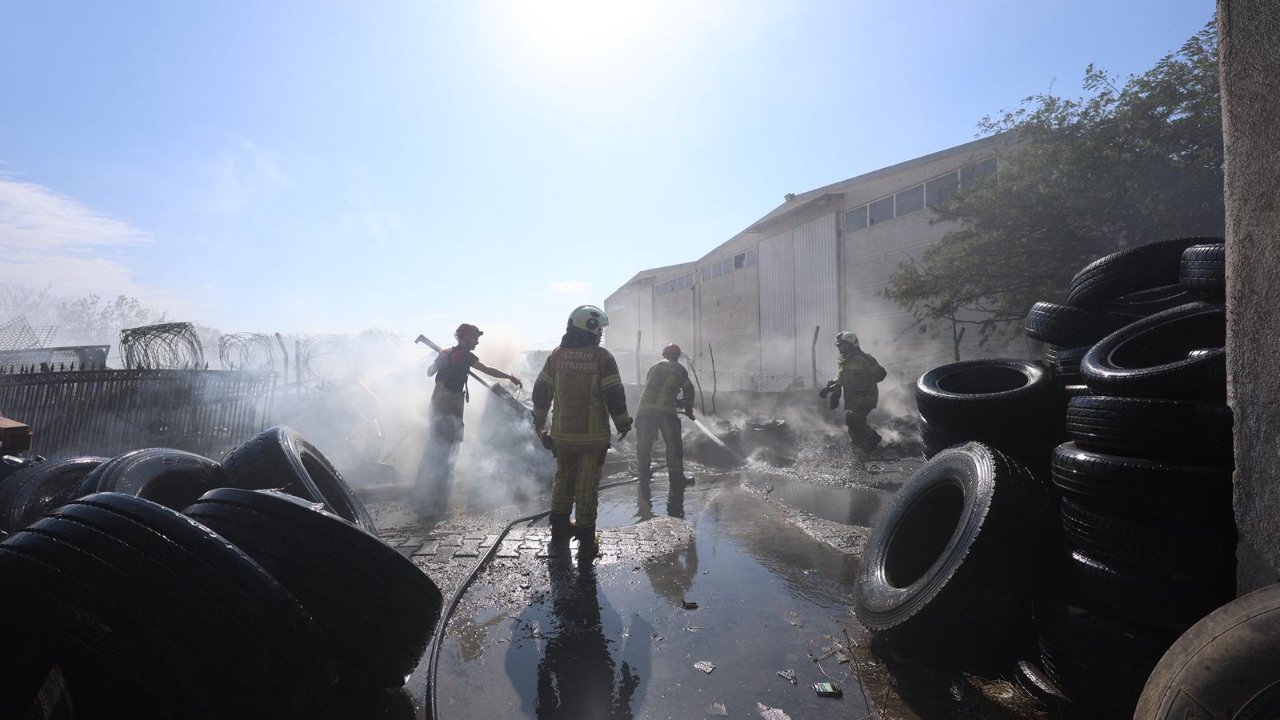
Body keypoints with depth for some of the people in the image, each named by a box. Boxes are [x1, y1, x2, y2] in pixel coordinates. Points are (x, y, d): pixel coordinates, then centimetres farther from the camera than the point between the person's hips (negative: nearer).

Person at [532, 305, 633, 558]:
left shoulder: (557, 355, 2)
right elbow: (615, 395, -12)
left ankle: (559, 527, 36)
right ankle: (586, 541, 11)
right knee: (587, 486, 4)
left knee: (563, 479, 21)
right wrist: (623, 424, 2)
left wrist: (539, 418, 21)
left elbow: (541, 390, 8)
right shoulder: (602, 357, -11)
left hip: (562, 433, 4)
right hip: (593, 435, -4)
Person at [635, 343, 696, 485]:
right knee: (673, 443, 5)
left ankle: (643, 472, 19)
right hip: (665, 410, -3)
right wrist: (689, 409, 31)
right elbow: (689, 390, 19)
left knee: (644, 442, 13)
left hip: (645, 408, 3)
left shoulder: (655, 366, 22)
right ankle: (676, 475, 5)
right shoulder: (680, 370, 15)